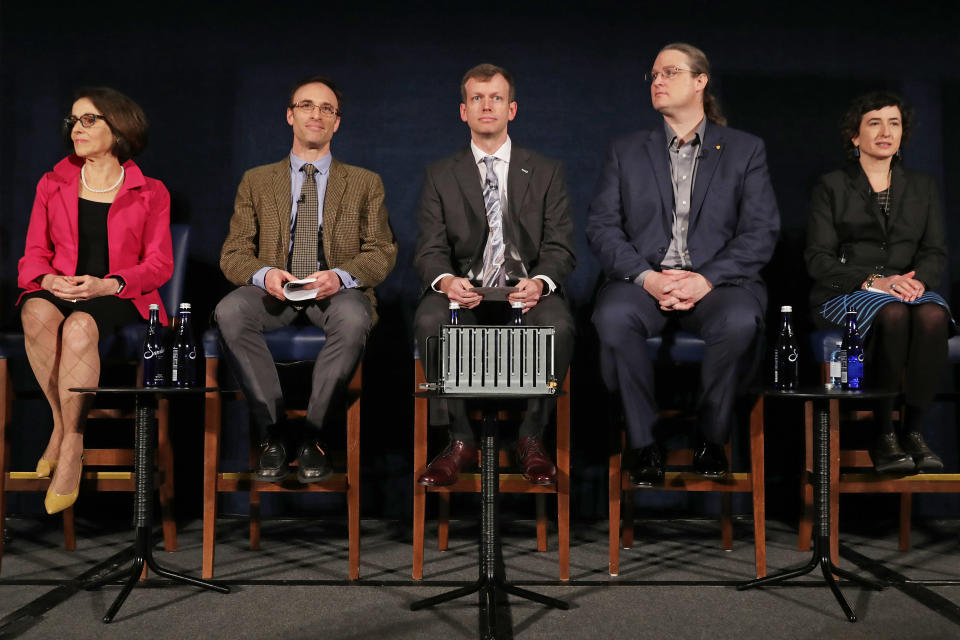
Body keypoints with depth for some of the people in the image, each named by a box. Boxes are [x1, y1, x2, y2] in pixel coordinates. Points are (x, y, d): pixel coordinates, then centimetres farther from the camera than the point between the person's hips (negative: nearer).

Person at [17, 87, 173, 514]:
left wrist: (108, 284, -17)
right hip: (60, 291, 3)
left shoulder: (149, 193, 8)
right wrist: (47, 279, -11)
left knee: (79, 327, -36)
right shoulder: (52, 185, 17)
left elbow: (159, 265, 1)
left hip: (120, 298, -2)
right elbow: (34, 254, 13)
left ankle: (71, 447, -29)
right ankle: (62, 422, -21)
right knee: (36, 313, -34)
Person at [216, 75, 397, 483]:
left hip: (337, 292, -1)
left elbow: (382, 252, 6)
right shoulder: (256, 181, 17)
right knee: (229, 311, -32)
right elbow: (233, 254, 9)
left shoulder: (365, 183, 15)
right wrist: (264, 275, -16)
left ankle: (311, 435, -21)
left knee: (354, 318, -37)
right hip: (273, 293, 1)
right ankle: (273, 433, -22)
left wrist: (341, 276, -16)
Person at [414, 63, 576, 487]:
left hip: (527, 291, 0)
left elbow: (560, 247, 3)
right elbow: (430, 249, 3)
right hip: (463, 292, 1)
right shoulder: (440, 176, 13)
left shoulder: (546, 173, 12)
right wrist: (445, 280, -22)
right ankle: (459, 441, -17)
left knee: (559, 325, -34)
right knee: (429, 321, -33)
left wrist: (540, 282, -20)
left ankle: (531, 439, -13)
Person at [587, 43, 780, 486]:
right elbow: (601, 227, 6)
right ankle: (642, 442, -17)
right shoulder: (625, 151, 18)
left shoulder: (745, 150, 14)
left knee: (740, 320, -34)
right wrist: (646, 277, -12)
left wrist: (707, 279, -13)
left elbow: (761, 232, 3)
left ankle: (713, 438, -11)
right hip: (643, 279, 1)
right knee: (613, 316, -33)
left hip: (716, 280, -1)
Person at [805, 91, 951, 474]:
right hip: (844, 293, -3)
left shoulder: (922, 187, 19)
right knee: (892, 314, -36)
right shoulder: (832, 187, 7)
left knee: (933, 315, -33)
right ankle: (883, 435, -26)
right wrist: (873, 281, -18)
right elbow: (818, 258, -3)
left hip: (906, 289, 3)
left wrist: (919, 280, -14)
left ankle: (913, 430, -24)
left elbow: (936, 252, 11)